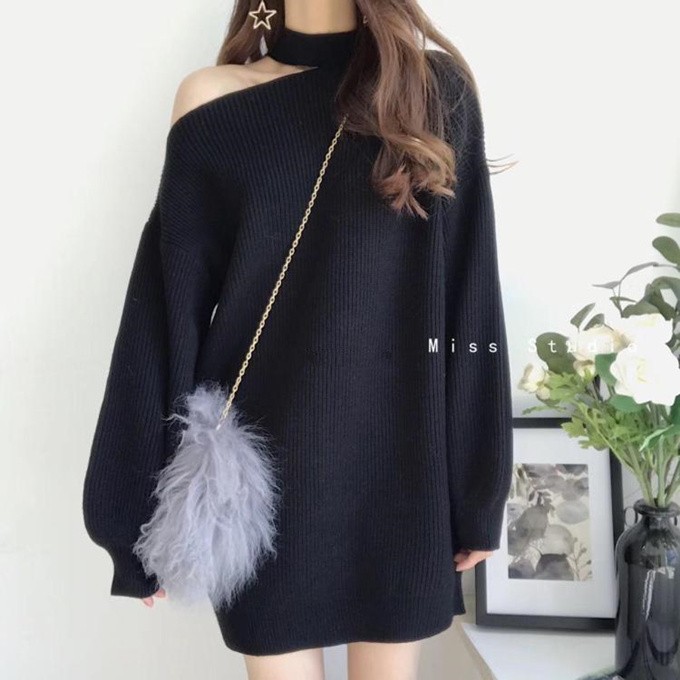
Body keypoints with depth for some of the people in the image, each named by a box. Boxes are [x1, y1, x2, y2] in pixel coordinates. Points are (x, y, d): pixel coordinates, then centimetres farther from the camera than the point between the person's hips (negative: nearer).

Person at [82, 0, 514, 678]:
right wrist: (150, 499, 0)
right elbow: (170, 308, 0)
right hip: (263, 452, 0)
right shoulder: (213, 100, 1)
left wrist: (477, 485, 1)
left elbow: (470, 298, 1)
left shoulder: (438, 88, 2)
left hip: (400, 451, 1)